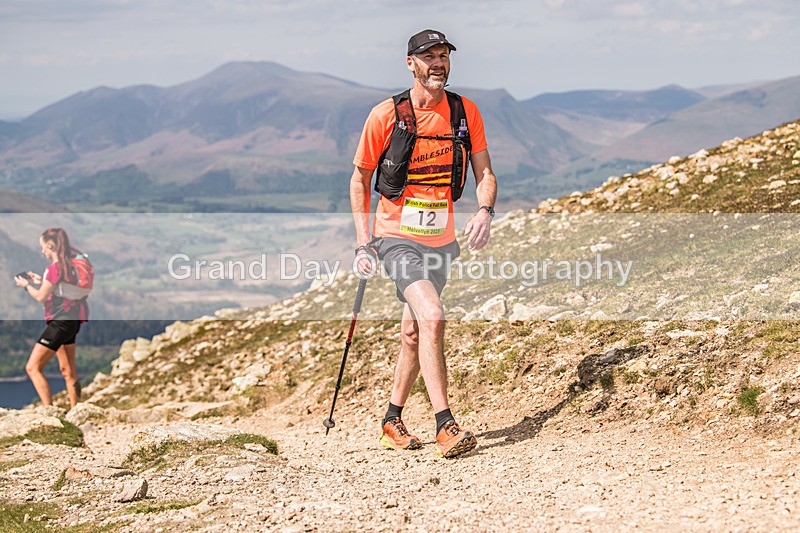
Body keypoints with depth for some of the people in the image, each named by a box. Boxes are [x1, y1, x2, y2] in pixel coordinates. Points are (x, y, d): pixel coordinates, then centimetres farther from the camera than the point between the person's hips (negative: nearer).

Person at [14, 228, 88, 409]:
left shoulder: (55, 267, -17)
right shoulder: (69, 263, 10)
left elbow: (40, 297, -14)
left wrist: (25, 285, 2)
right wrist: (41, 282, 19)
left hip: (60, 321, -10)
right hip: (71, 320, 10)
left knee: (32, 368, -9)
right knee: (68, 370, 17)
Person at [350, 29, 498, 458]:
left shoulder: (464, 112, 1)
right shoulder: (386, 115, -8)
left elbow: (485, 173, 3)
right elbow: (360, 179, 1)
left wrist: (485, 212, -19)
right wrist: (363, 243, -5)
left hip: (441, 240, 5)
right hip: (397, 236, -5)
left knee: (414, 333, 15)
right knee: (432, 317, -23)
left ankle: (393, 422, 31)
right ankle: (445, 426, -24)